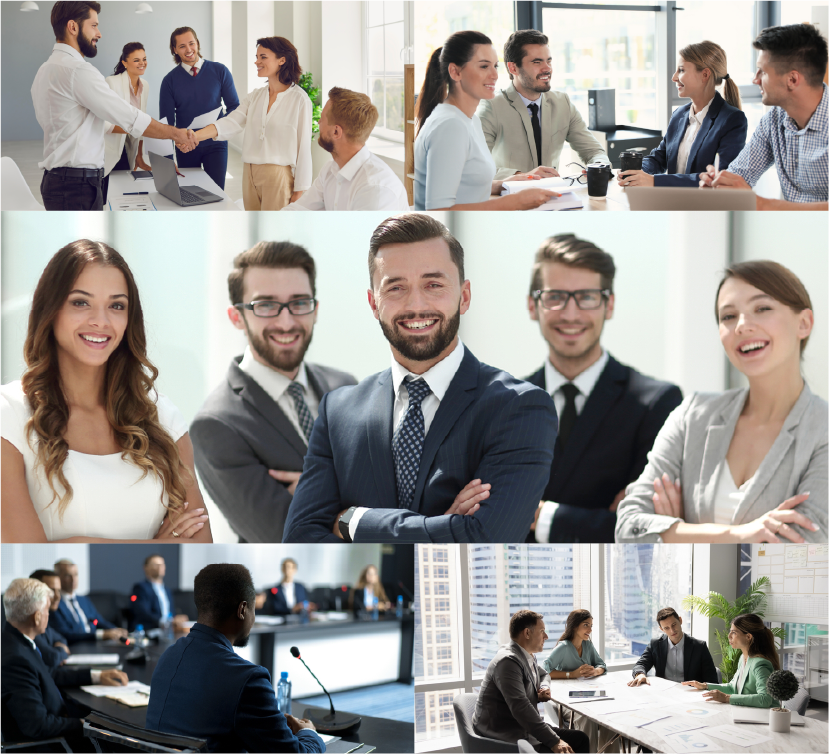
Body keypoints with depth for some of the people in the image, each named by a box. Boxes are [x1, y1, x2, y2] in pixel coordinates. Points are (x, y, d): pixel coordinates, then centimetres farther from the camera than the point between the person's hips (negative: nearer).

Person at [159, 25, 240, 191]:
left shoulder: (220, 71, 0)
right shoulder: (170, 80, 1)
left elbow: (234, 107, 2)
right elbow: (166, 120, -1)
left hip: (215, 143, -1)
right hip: (186, 146, 1)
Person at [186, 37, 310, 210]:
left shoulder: (299, 100, -6)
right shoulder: (255, 96, 12)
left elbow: (303, 147, -6)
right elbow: (230, 123, -1)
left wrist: (299, 192, -8)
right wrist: (194, 136, -18)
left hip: (278, 177, -6)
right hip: (250, 175, 6)